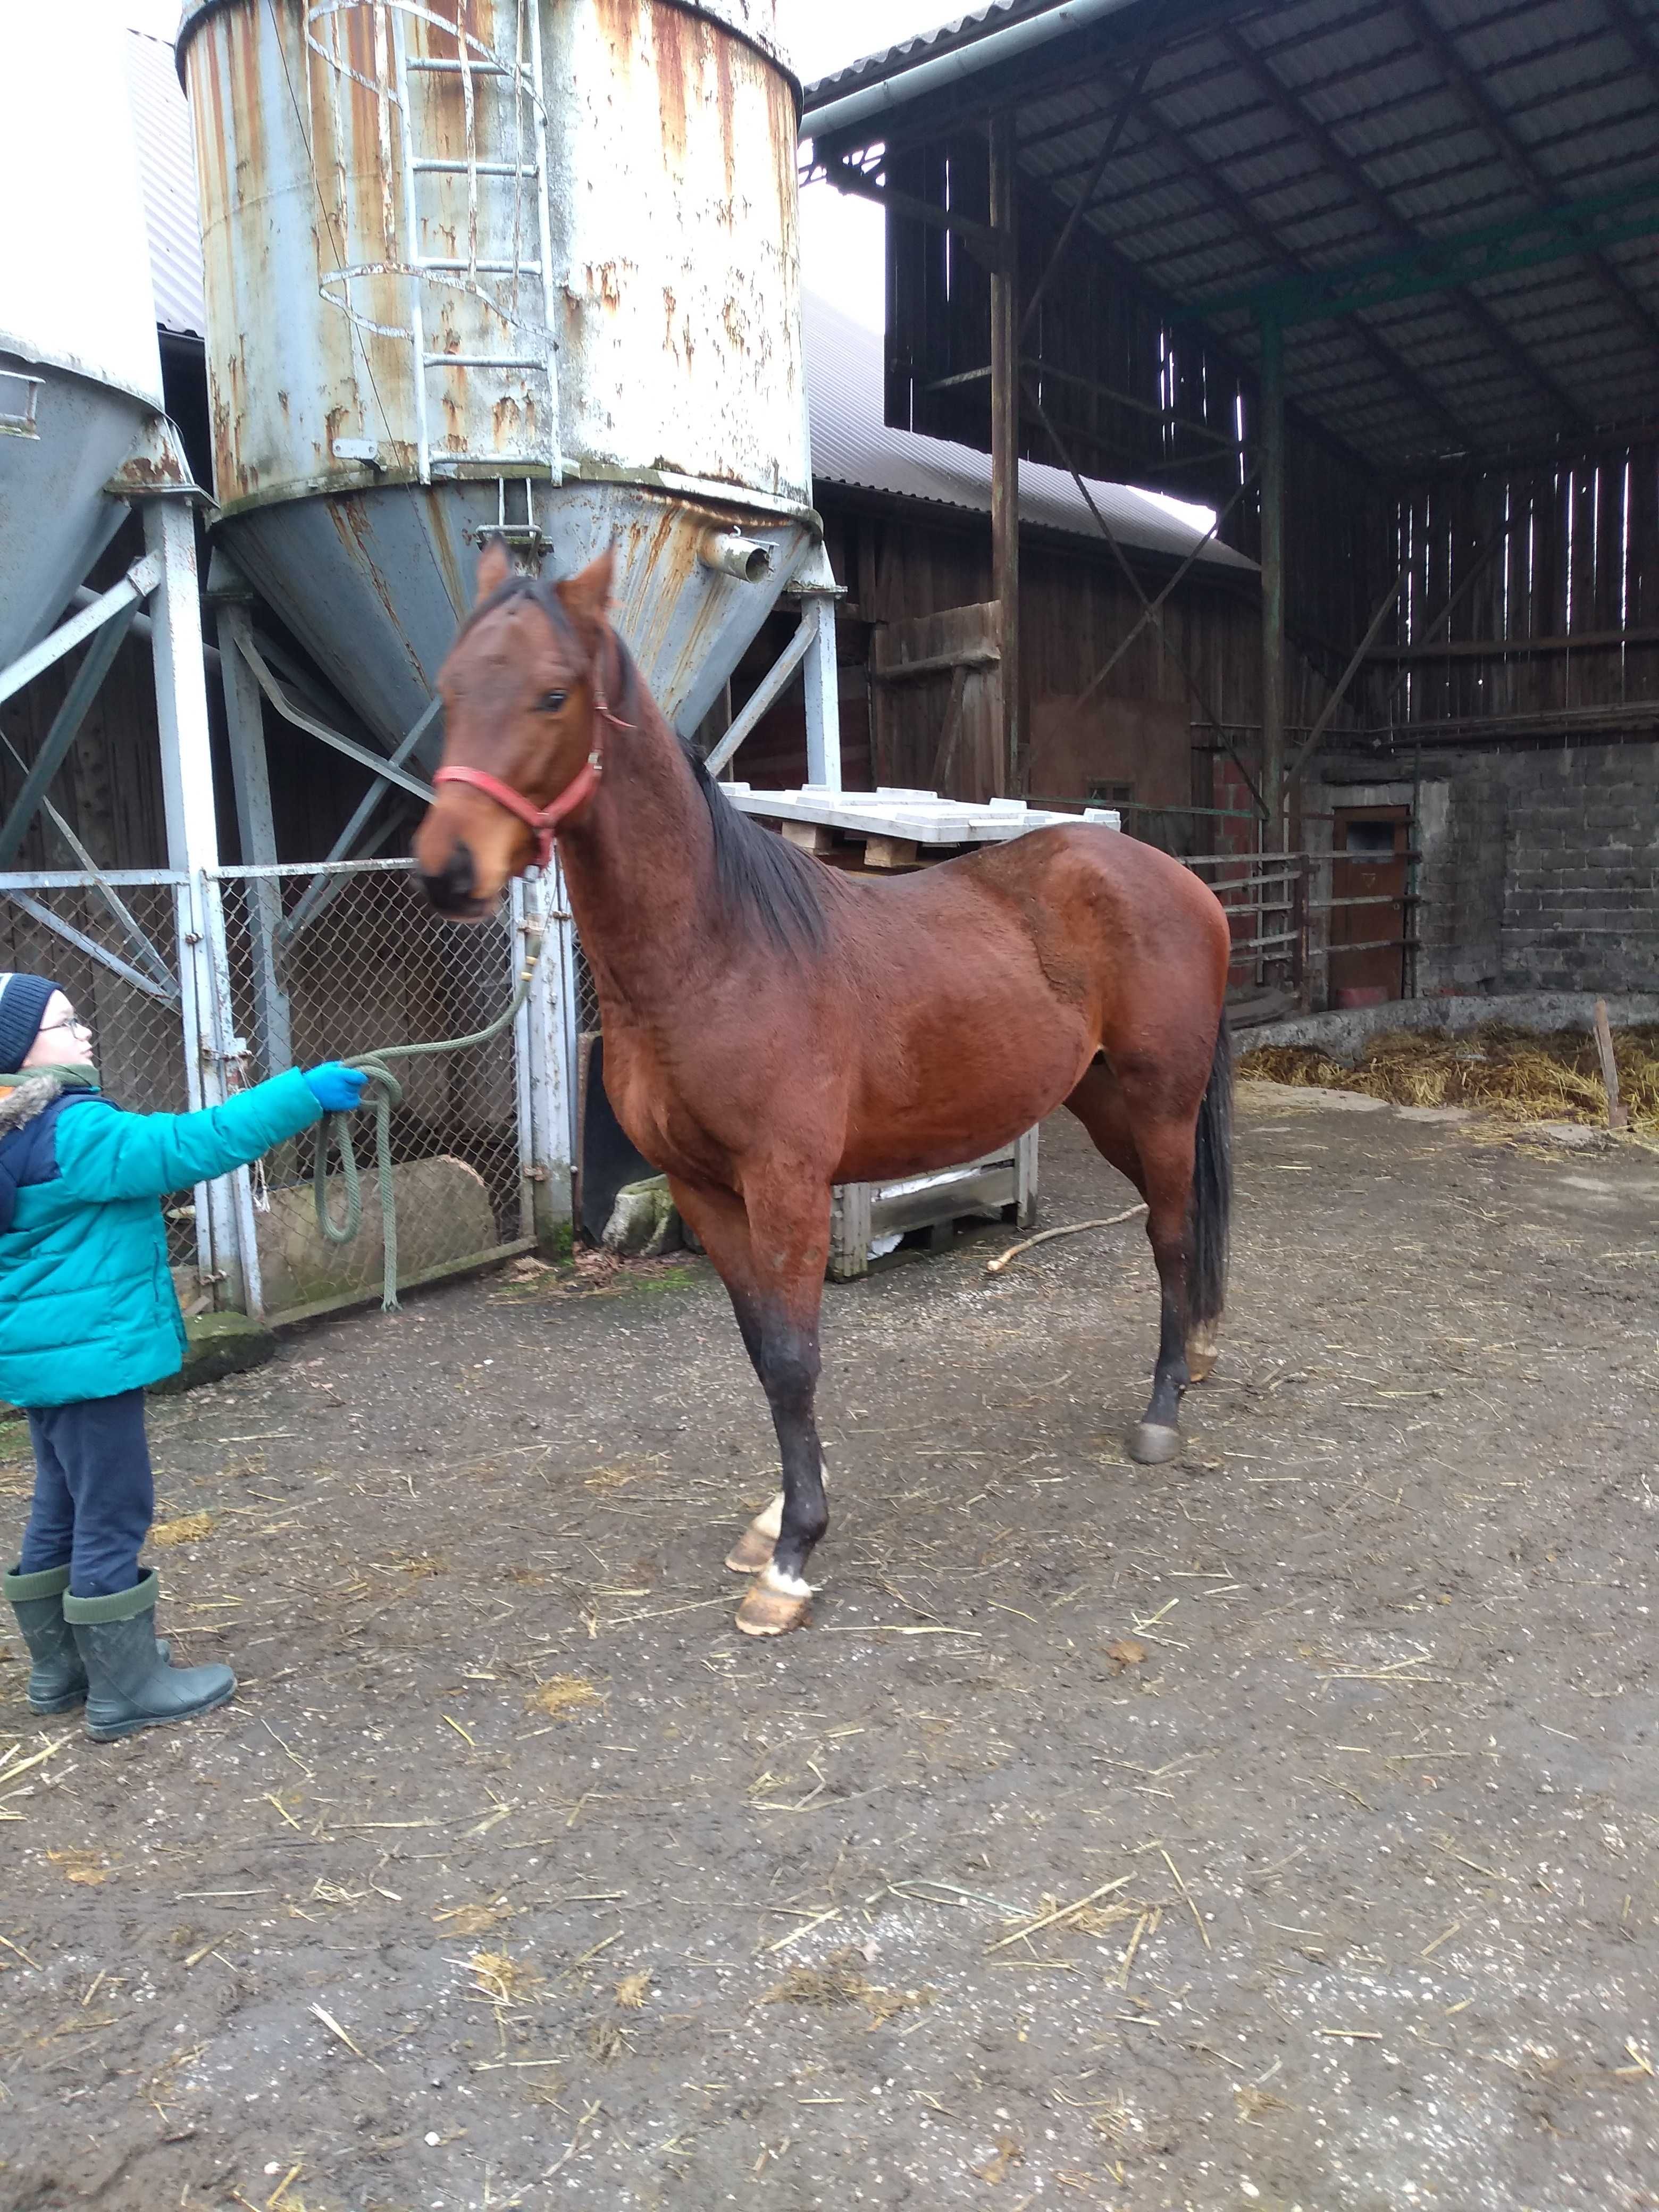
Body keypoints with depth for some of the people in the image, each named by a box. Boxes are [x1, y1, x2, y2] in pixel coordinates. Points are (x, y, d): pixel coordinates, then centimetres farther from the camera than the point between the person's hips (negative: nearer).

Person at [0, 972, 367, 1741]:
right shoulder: (72, 1132, -22)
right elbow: (192, 1146, -28)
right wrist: (304, 1094, -28)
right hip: (88, 1352, -10)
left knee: (64, 1509, 19)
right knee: (113, 1513, -1)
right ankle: (125, 1690, 10)